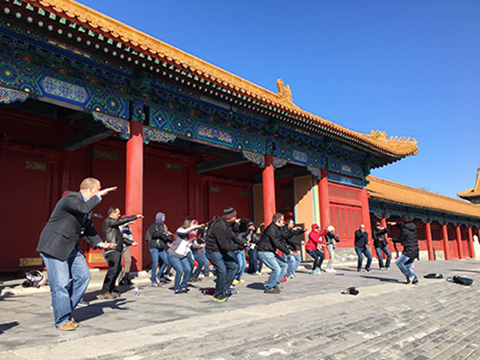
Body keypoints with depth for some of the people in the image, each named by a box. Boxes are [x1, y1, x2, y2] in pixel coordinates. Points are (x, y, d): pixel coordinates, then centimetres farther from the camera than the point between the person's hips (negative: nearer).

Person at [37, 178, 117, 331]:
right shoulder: (70, 198, -18)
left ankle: (64, 309, 18)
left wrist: (100, 243, -3)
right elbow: (84, 208, -39)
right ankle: (62, 321, 8)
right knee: (61, 283, -5)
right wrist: (99, 195, -26)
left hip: (71, 248, 9)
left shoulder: (89, 204, 9)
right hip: (54, 247, -9)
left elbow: (88, 229, 11)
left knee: (83, 275, 4)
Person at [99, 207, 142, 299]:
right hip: (112, 251, -10)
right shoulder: (108, 221, -7)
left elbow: (120, 237, 28)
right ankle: (103, 293, -7)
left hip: (117, 251, 10)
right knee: (112, 271, -12)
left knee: (117, 270, 12)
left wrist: (131, 242, 28)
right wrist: (136, 216, -11)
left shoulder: (114, 224, 22)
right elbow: (122, 221, -17)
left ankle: (111, 290, 20)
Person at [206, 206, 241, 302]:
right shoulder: (218, 227, -29)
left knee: (234, 266, 6)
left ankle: (224, 289, 16)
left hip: (223, 250, 10)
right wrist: (238, 246, -25)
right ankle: (218, 295, 1)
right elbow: (224, 245, -30)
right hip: (213, 251, -10)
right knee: (222, 271, -18)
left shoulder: (228, 223, 1)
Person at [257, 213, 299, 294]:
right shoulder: (271, 229, -20)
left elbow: (282, 241, 12)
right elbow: (277, 244, -23)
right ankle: (269, 288, -1)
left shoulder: (278, 229, 13)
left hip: (271, 252, 11)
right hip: (264, 252, -11)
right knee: (277, 269, -17)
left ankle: (274, 284, 13)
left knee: (284, 265, 8)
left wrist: (289, 250, -2)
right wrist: (288, 252, -20)